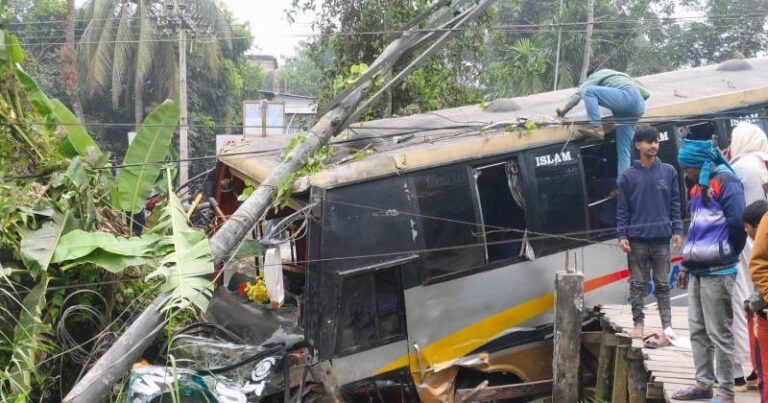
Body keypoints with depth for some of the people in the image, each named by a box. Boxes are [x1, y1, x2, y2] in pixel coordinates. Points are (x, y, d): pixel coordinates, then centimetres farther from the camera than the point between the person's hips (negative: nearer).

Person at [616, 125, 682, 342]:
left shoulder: (669, 172, 4)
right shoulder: (629, 175, 1)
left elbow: (675, 204, 7)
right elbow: (622, 209, 2)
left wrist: (677, 230, 1)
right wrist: (622, 235, -4)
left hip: (661, 238, 0)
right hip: (636, 239, 0)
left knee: (662, 284, 3)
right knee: (637, 284, 6)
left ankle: (667, 327, 3)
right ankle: (638, 323, 14)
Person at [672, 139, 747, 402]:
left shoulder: (726, 182, -11)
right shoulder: (698, 187, 18)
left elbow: (737, 223, -17)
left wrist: (729, 254, -3)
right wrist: (687, 265, 21)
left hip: (717, 272, -9)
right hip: (698, 271, 9)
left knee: (719, 333, -4)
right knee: (697, 330, 13)